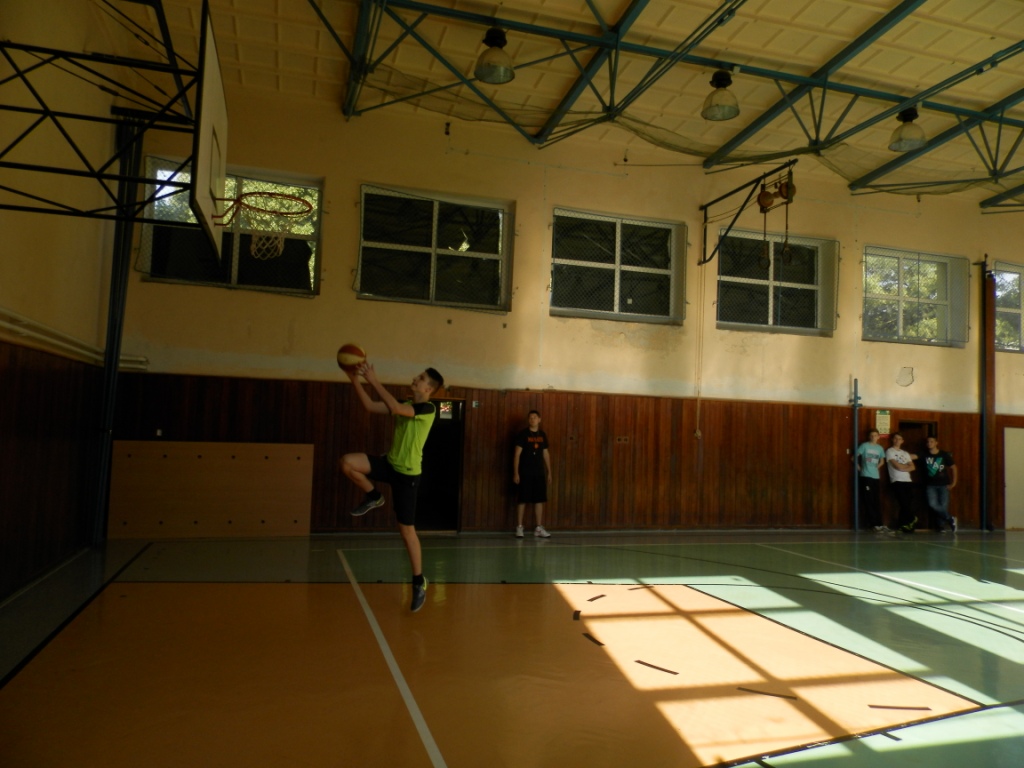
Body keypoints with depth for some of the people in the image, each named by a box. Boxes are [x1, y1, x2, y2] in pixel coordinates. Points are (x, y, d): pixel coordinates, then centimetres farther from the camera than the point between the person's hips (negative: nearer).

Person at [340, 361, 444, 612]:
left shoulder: (428, 408, -15)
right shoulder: (405, 404, 10)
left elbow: (395, 408, -30)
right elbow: (370, 406, 6)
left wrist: (374, 380, -28)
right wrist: (356, 381, -5)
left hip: (407, 473, -7)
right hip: (389, 464, 7)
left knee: (407, 530, -1)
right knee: (347, 461, -16)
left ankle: (419, 582, 15)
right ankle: (373, 497, 9)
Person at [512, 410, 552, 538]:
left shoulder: (542, 435, 10)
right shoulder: (523, 434, -5)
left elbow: (546, 454, 15)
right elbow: (517, 454, -7)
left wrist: (549, 471, 13)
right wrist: (515, 473, -13)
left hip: (539, 473, 5)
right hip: (525, 473, -5)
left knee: (539, 500, 6)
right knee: (523, 500, -2)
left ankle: (539, 528, 13)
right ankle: (519, 527, 6)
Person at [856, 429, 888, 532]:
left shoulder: (880, 448, 11)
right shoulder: (864, 445, -3)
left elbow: (882, 461, 25)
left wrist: (875, 467, 11)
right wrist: (859, 468, -5)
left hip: (876, 477, 5)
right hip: (865, 476, -5)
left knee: (877, 501, 6)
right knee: (869, 501, -5)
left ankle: (879, 524, 11)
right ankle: (874, 524, -3)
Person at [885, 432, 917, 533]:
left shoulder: (905, 453, 22)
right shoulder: (889, 451, 3)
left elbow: (912, 467, 9)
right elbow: (897, 466, -9)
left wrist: (902, 467, -6)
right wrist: (907, 466, 7)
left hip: (908, 481, 5)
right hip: (897, 481, -5)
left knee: (910, 504, -3)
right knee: (904, 503, -11)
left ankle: (903, 524, 9)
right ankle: (912, 519, 11)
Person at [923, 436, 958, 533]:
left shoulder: (944, 455, 1)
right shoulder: (924, 455, 2)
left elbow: (953, 467, 7)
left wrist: (953, 483, 2)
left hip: (943, 485, 0)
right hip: (930, 485, 0)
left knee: (943, 506, -3)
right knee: (932, 504, -16)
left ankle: (941, 525, 16)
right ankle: (950, 519, 3)